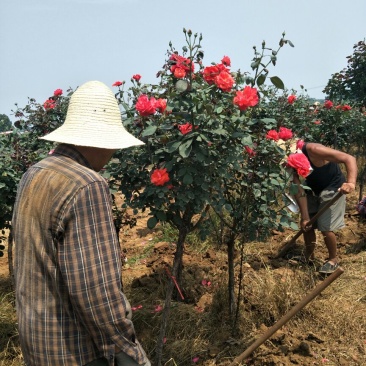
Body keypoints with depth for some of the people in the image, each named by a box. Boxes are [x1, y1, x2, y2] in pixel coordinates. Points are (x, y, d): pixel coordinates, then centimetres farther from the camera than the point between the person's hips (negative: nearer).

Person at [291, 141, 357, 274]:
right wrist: (305, 217, -18)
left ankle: (333, 259, 16)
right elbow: (299, 192, -14)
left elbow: (349, 158, -36)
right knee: (306, 225, 9)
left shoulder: (312, 150, -34)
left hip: (332, 188, -6)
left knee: (325, 227, -8)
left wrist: (351, 183, -50)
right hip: (313, 189, 6)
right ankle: (308, 256, 32)